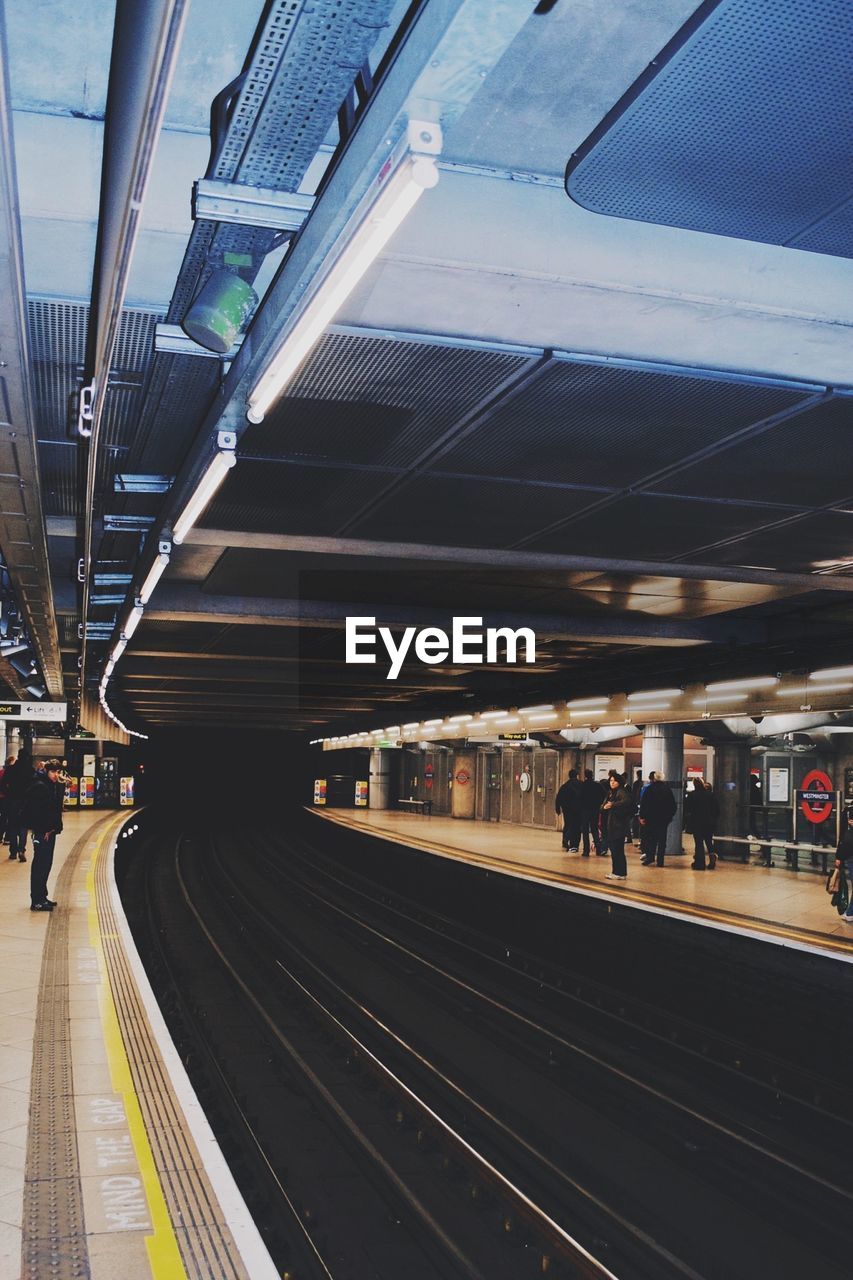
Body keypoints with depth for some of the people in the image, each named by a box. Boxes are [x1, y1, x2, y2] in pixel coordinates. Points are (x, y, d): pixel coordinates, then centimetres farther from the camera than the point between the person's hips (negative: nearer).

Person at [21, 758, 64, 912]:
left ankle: (41, 897, 23)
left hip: (50, 831, 9)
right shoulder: (39, 786, -15)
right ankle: (36, 901, -1)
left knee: (46, 864, 14)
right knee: (40, 864, -5)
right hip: (41, 832, -9)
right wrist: (43, 830, -17)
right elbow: (35, 811, -19)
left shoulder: (56, 787, 12)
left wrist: (55, 827, 5)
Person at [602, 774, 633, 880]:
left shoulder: (622, 792, -11)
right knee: (612, 847, 12)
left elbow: (627, 801, -31)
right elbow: (603, 808, 16)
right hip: (611, 824, 9)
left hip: (620, 825, -9)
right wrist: (605, 806, -8)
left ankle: (620, 873, 1)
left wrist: (612, 805, -31)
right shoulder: (610, 793, 16)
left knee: (618, 849, -6)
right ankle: (615, 871, 21)